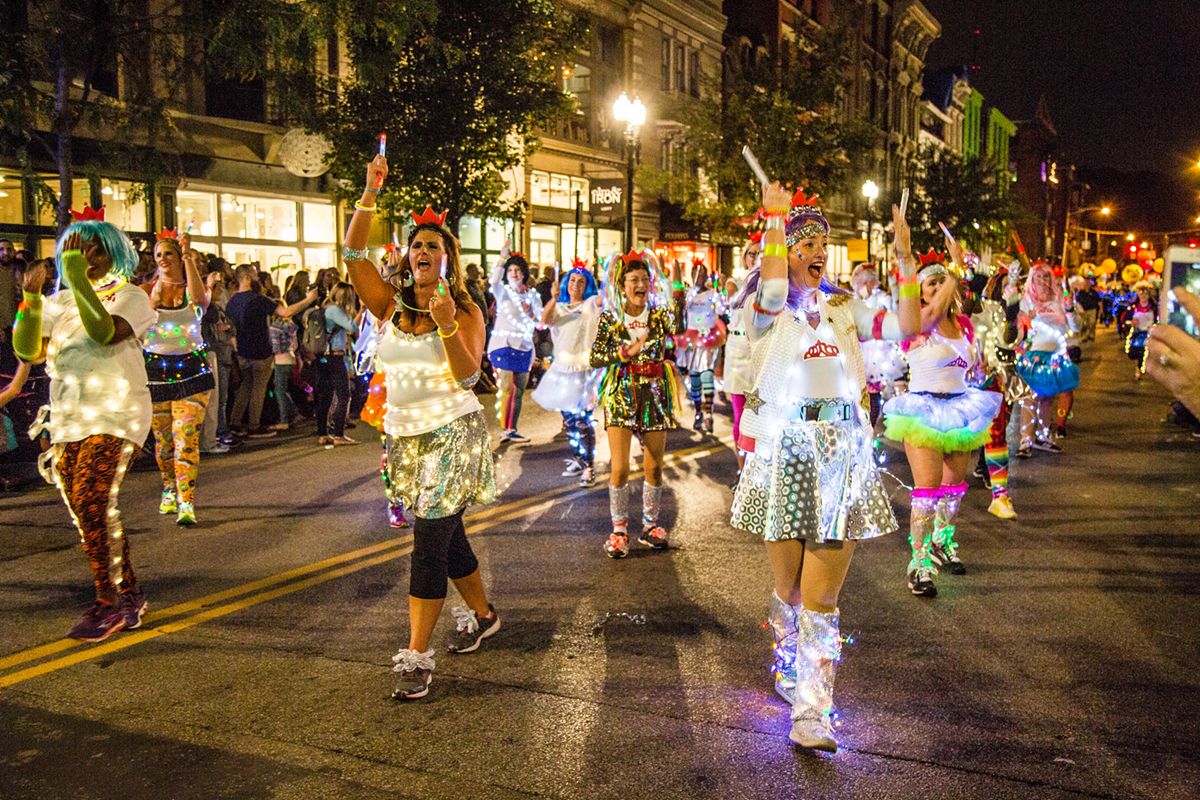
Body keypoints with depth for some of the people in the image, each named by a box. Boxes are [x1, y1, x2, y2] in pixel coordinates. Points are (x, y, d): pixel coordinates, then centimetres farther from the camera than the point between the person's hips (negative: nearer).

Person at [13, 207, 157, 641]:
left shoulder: (131, 297, 1)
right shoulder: (59, 302, 17)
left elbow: (105, 332, -20)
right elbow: (28, 351, 6)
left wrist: (79, 278, -22)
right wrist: (31, 299, -6)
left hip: (115, 414, -6)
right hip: (68, 418, 6)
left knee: (90, 502, -20)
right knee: (92, 512, 6)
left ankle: (108, 603, -12)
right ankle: (129, 594, 19)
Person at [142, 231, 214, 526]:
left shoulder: (192, 288, 3)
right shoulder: (146, 290, 6)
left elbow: (199, 299, -23)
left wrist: (188, 257, -19)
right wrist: (154, 300, -18)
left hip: (191, 368, -2)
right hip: (155, 368, 2)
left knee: (186, 438, -12)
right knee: (162, 439, 11)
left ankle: (187, 503, -14)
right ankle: (169, 490, 33)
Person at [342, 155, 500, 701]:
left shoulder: (465, 311, -4)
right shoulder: (390, 305, 4)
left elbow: (468, 375, -16)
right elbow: (352, 255, -8)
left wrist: (447, 328, -31)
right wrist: (370, 193, -15)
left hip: (453, 433, -5)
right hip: (404, 435, 5)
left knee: (430, 540, -10)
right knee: (445, 535, 15)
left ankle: (416, 655, -6)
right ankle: (482, 615, 36)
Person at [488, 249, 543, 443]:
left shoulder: (533, 295, 14)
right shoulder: (503, 291, 4)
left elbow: (540, 321, 8)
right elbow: (494, 281, -20)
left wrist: (530, 313, -13)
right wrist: (503, 257, -27)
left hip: (524, 347, 4)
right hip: (503, 344, -4)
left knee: (519, 391, 5)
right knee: (507, 389, -13)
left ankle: (512, 429, 11)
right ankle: (505, 429, -10)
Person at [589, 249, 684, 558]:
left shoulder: (659, 314, 2)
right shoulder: (610, 318, 0)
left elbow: (678, 327, -21)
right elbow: (594, 358, -4)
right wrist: (622, 353, -18)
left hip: (655, 394, 2)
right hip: (621, 394, -2)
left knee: (654, 466, 8)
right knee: (620, 468, -5)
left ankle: (650, 525, 25)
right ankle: (619, 529, 11)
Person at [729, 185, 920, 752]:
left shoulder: (843, 306, 13)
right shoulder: (765, 308, 1)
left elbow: (905, 327, 5)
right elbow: (773, 290, -23)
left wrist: (905, 261, -2)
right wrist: (776, 216, -15)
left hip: (843, 451, 2)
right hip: (783, 448, -2)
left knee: (822, 594, -2)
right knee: (789, 588, 11)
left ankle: (811, 715, 2)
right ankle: (789, 666, 40)